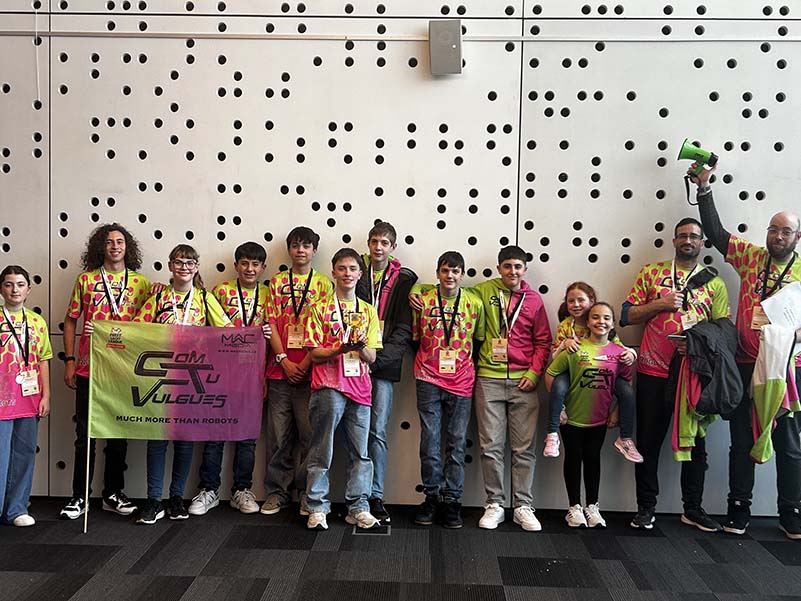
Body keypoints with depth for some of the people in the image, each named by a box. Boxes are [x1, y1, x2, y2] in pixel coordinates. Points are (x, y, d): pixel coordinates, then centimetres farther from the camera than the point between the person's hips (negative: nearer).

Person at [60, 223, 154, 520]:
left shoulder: (140, 282, 6)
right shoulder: (86, 279, 5)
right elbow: (70, 320, 7)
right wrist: (69, 361, 1)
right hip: (88, 368, -1)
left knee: (119, 434, 9)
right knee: (85, 434, 4)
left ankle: (113, 494, 22)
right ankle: (79, 496, 16)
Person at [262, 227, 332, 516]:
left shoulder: (323, 284, 7)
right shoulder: (276, 282, 11)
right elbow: (272, 324, 5)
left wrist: (306, 362, -10)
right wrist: (284, 360, -7)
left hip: (309, 370, -1)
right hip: (280, 369, 1)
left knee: (309, 432, 0)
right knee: (278, 434, 5)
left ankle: (306, 492, 13)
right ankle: (277, 491, 16)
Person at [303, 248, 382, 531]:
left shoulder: (368, 311, 14)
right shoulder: (320, 309, 5)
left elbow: (372, 357, 11)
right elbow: (314, 353, -1)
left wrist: (361, 347, -11)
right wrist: (339, 349, -17)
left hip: (359, 388, 4)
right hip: (328, 387, -3)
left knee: (360, 452, 5)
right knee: (322, 450, -1)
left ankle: (358, 507, 14)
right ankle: (317, 508, 8)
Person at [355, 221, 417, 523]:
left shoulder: (404, 280, 6)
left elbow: (404, 329, 0)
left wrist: (378, 357, -12)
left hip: (384, 366, -1)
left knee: (377, 431, -1)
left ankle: (375, 495, 8)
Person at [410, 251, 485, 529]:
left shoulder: (474, 303, 2)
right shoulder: (423, 300, 2)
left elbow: (480, 340, 12)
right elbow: (414, 337, 11)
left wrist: (468, 364, 5)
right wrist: (427, 361, 4)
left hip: (461, 382, 0)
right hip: (429, 381, 0)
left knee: (457, 443, 4)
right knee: (430, 441, 2)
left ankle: (452, 501, 13)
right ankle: (432, 497, 15)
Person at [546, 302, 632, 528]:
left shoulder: (619, 352, -4)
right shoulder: (575, 348, -14)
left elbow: (626, 383, 9)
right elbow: (550, 374, -10)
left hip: (600, 418, 3)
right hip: (572, 417, -2)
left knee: (593, 459, 14)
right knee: (573, 458, 9)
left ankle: (592, 507, 26)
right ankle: (574, 507, 21)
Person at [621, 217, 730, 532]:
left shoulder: (714, 282, 9)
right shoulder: (652, 273, 7)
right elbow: (627, 315, 3)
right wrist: (661, 303, -10)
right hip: (653, 372, -1)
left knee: (695, 443, 9)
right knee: (649, 441, 5)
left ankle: (693, 509, 23)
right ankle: (646, 508, 17)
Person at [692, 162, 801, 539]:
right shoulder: (751, 256, 6)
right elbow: (715, 231, 3)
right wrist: (704, 188, -1)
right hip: (746, 364, 1)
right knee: (742, 441, 8)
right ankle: (738, 510, 18)